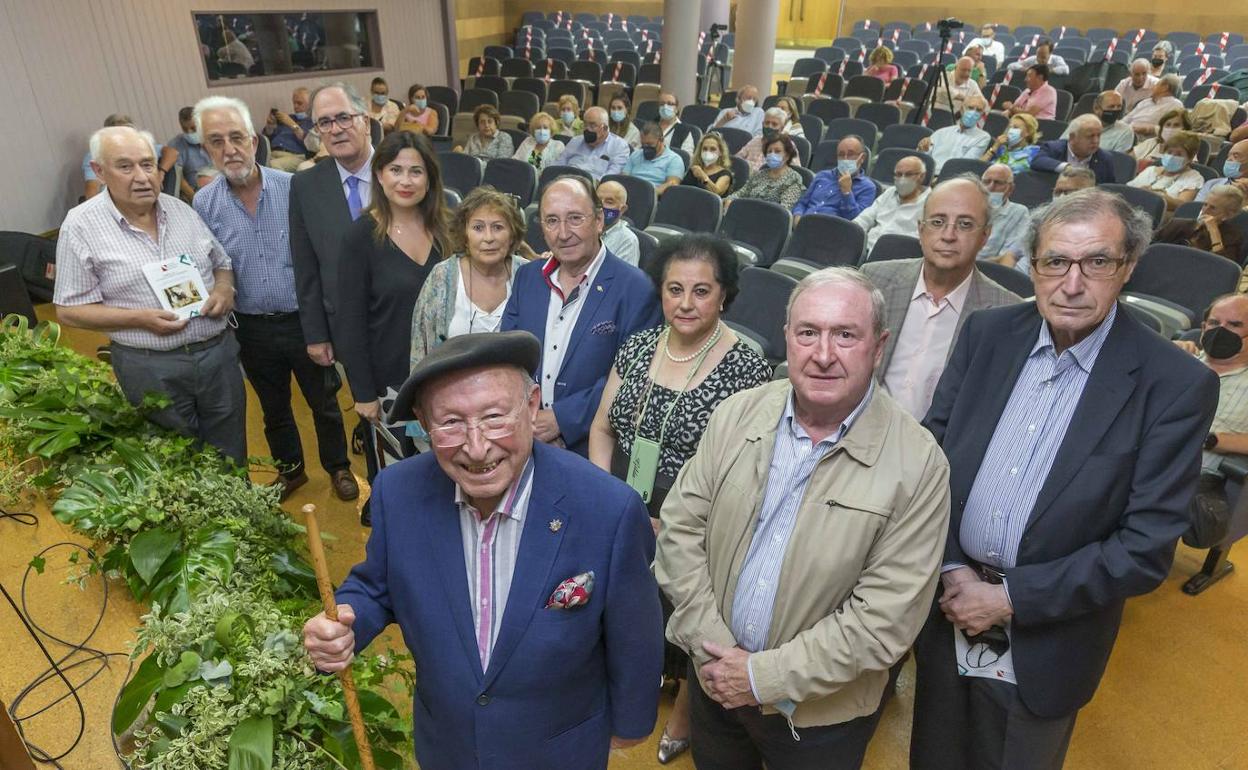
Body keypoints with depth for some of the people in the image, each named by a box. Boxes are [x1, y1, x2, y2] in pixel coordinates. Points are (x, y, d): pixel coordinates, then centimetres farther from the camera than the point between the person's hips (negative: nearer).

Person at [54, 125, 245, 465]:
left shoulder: (181, 210, 5)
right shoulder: (81, 226, -7)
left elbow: (222, 262, 16)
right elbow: (70, 310, -5)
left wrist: (224, 288, -7)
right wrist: (141, 318, -19)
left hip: (219, 353, 3)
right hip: (152, 369, -3)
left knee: (231, 456, 16)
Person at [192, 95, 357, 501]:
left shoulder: (293, 188, -11)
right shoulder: (204, 203, -5)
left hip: (303, 320, -2)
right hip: (251, 328, 2)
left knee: (323, 401, 14)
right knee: (273, 408, 21)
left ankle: (338, 467, 37)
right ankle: (290, 469, 43)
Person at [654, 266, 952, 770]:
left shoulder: (918, 464, -19)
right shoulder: (735, 416, -9)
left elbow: (885, 617, -19)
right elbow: (680, 528, -5)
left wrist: (765, 676, -17)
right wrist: (710, 646, -12)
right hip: (715, 678, 3)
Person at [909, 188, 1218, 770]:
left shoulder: (1177, 385, -14)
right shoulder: (987, 333, -5)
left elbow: (1148, 547, -16)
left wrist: (1011, 599, -17)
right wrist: (951, 567, -11)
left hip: (1043, 646, -3)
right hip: (945, 605, 3)